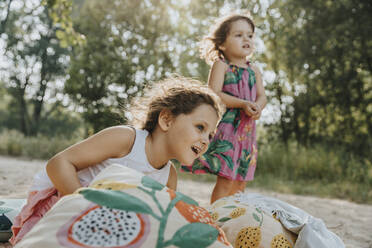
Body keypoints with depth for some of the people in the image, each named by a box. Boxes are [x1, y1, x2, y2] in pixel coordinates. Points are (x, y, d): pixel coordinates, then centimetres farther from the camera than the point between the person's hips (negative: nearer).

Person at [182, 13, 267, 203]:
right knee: (226, 179, -10)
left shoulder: (254, 70, 15)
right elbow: (213, 94, -15)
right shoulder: (220, 65, -4)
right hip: (226, 127, -6)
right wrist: (243, 104, -23)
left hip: (247, 130, 7)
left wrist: (257, 108, -15)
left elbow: (262, 96, 9)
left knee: (240, 183, 12)